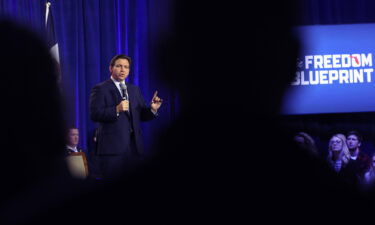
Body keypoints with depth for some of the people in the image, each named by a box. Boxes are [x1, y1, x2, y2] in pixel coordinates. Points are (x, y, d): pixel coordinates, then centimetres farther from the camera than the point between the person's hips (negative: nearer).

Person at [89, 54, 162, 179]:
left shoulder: (135, 90, 20)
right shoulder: (100, 89, 1)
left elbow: (142, 116, 16)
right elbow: (94, 114, -11)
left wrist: (152, 109, -5)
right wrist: (116, 110, -24)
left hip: (135, 146, 5)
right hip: (112, 146, -5)